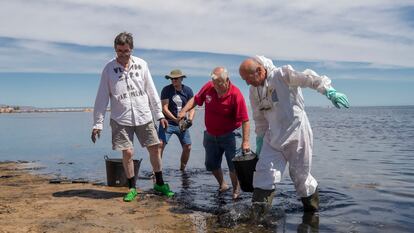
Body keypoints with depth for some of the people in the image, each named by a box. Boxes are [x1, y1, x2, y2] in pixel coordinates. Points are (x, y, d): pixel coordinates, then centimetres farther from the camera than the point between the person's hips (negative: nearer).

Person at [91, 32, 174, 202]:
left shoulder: (141, 65, 1)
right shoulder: (109, 69, -4)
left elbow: (151, 91, 6)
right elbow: (102, 98, -2)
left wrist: (159, 114, 5)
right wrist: (97, 124, -6)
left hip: (144, 117, 2)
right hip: (121, 119, -2)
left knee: (154, 149, 5)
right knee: (127, 153, -3)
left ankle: (159, 183, 23)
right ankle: (132, 188, 17)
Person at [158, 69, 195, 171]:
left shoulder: (188, 91, 2)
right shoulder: (166, 90, -7)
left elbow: (191, 107, 2)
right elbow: (164, 108, -12)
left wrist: (190, 118, -19)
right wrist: (176, 119, -23)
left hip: (182, 123, 3)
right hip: (168, 123, -3)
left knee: (187, 147, 3)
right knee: (160, 145, -16)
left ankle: (182, 170, 21)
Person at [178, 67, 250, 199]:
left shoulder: (236, 94, -22)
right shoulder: (208, 87, -8)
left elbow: (245, 120, -23)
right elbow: (195, 99, 9)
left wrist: (245, 141, -28)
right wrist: (184, 111, -8)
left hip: (230, 135, -5)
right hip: (211, 135, 5)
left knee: (234, 165, -6)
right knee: (211, 164, 14)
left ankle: (236, 191, 16)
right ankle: (222, 185, 37)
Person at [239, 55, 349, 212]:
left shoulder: (283, 74, -13)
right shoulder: (254, 91, 6)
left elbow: (310, 78, -15)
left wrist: (329, 92, -27)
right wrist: (259, 140, 15)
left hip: (297, 133, -5)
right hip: (273, 138, 5)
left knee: (300, 175, 7)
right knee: (264, 173, -7)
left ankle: (312, 211, 32)